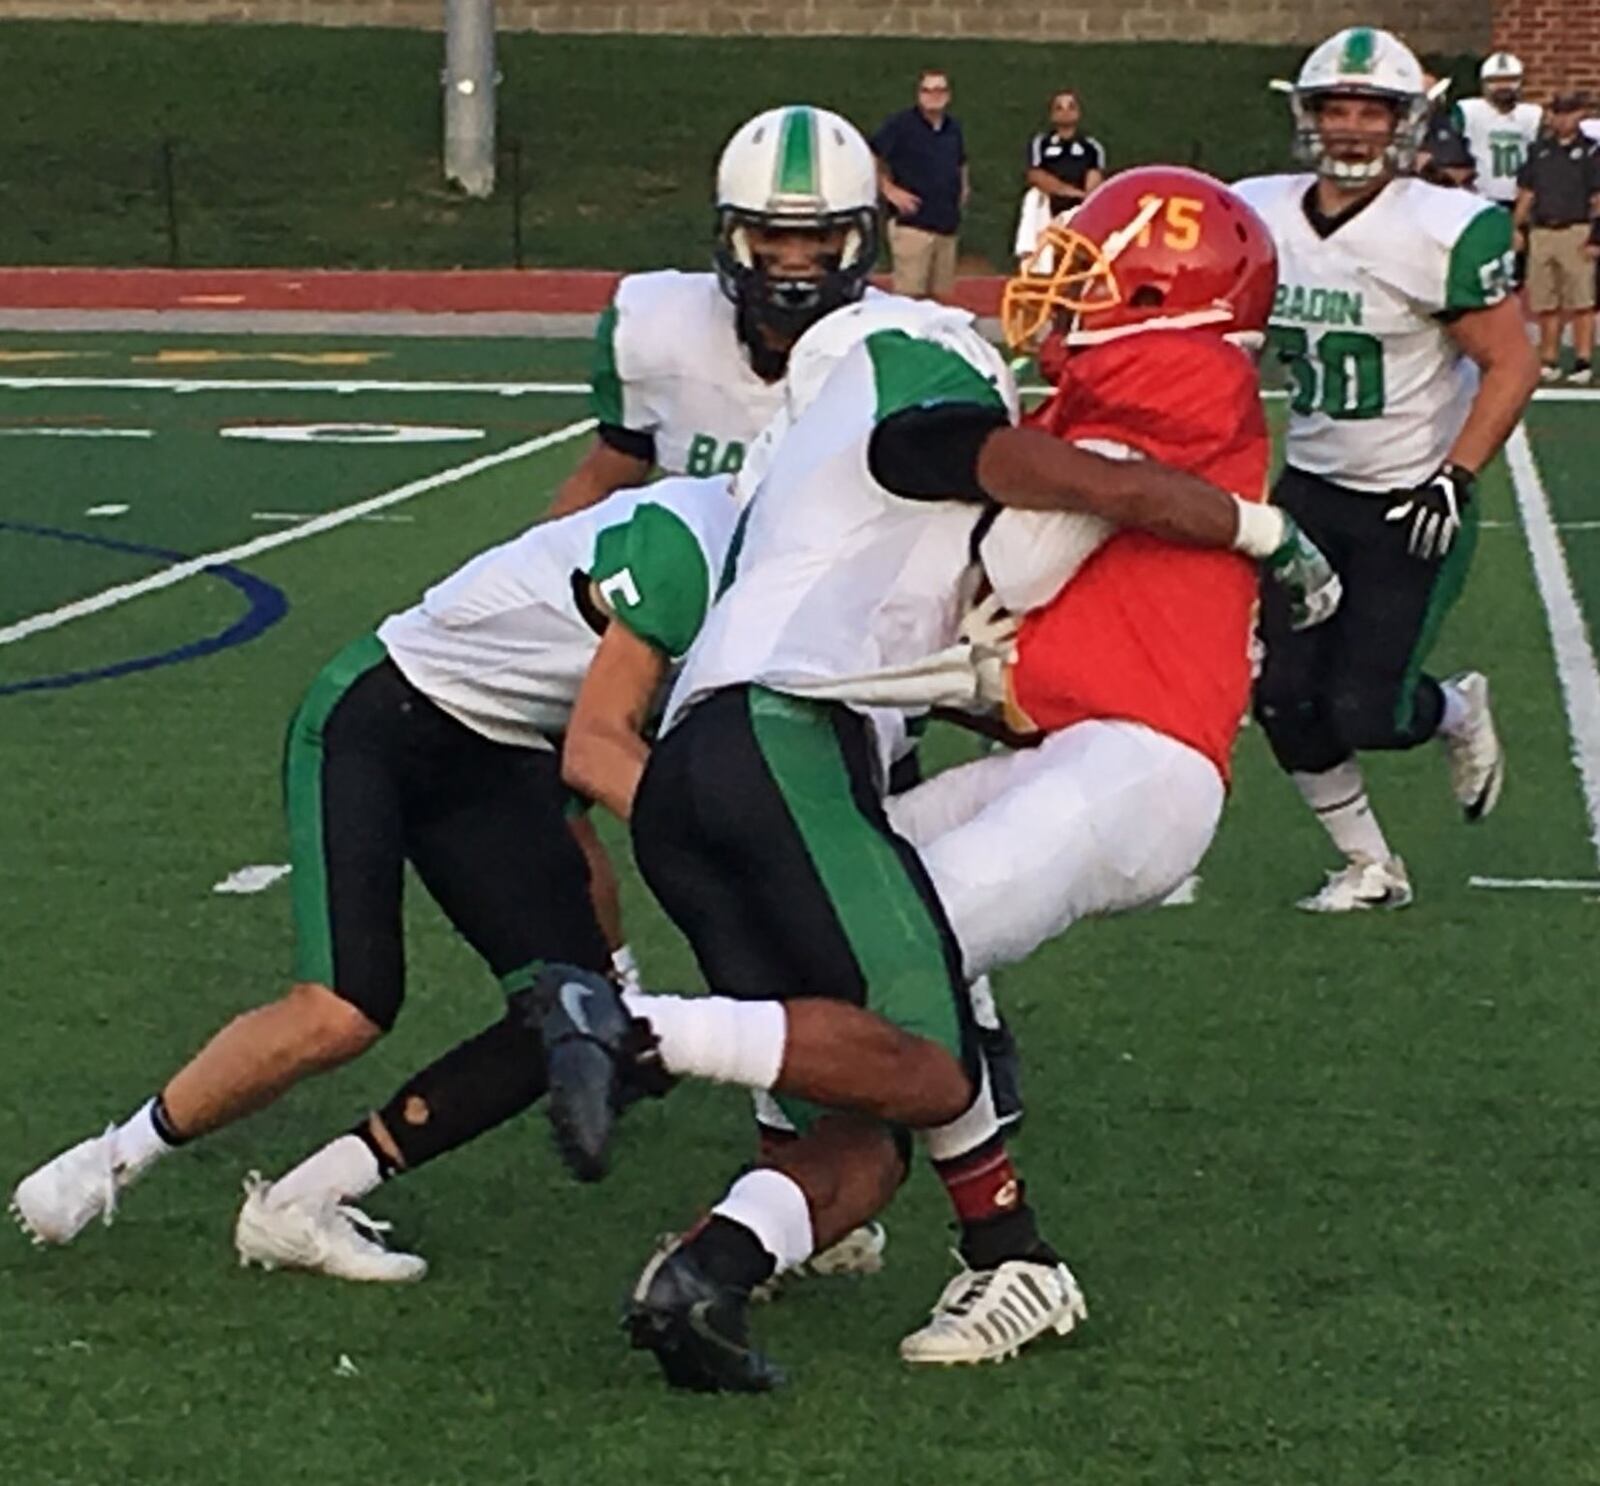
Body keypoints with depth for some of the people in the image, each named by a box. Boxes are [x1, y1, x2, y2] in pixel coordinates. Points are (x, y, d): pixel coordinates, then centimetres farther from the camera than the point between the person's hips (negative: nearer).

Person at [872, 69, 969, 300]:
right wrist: (889, 190, -12)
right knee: (910, 296, -10)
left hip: (947, 225, 7)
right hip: (912, 223, -7)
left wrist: (964, 188, 17)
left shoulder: (954, 128, 15)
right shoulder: (899, 125, -6)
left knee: (939, 297, 11)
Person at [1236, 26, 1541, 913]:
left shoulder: (1445, 233, -18)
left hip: (1412, 504, -5)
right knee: (1282, 697, 0)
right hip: (1310, 489, 5)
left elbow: (1511, 367, -15)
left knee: (1363, 709, -7)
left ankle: (1458, 711, 29)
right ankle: (1369, 868, 21)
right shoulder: (1260, 218, -3)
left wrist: (1456, 477, -22)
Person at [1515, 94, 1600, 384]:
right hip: (1540, 231, 4)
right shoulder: (1539, 149, 16)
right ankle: (1549, 361, 12)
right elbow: (1526, 193, 18)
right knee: (1545, 303, 6)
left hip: (1576, 233, -4)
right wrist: (1519, 228, 10)